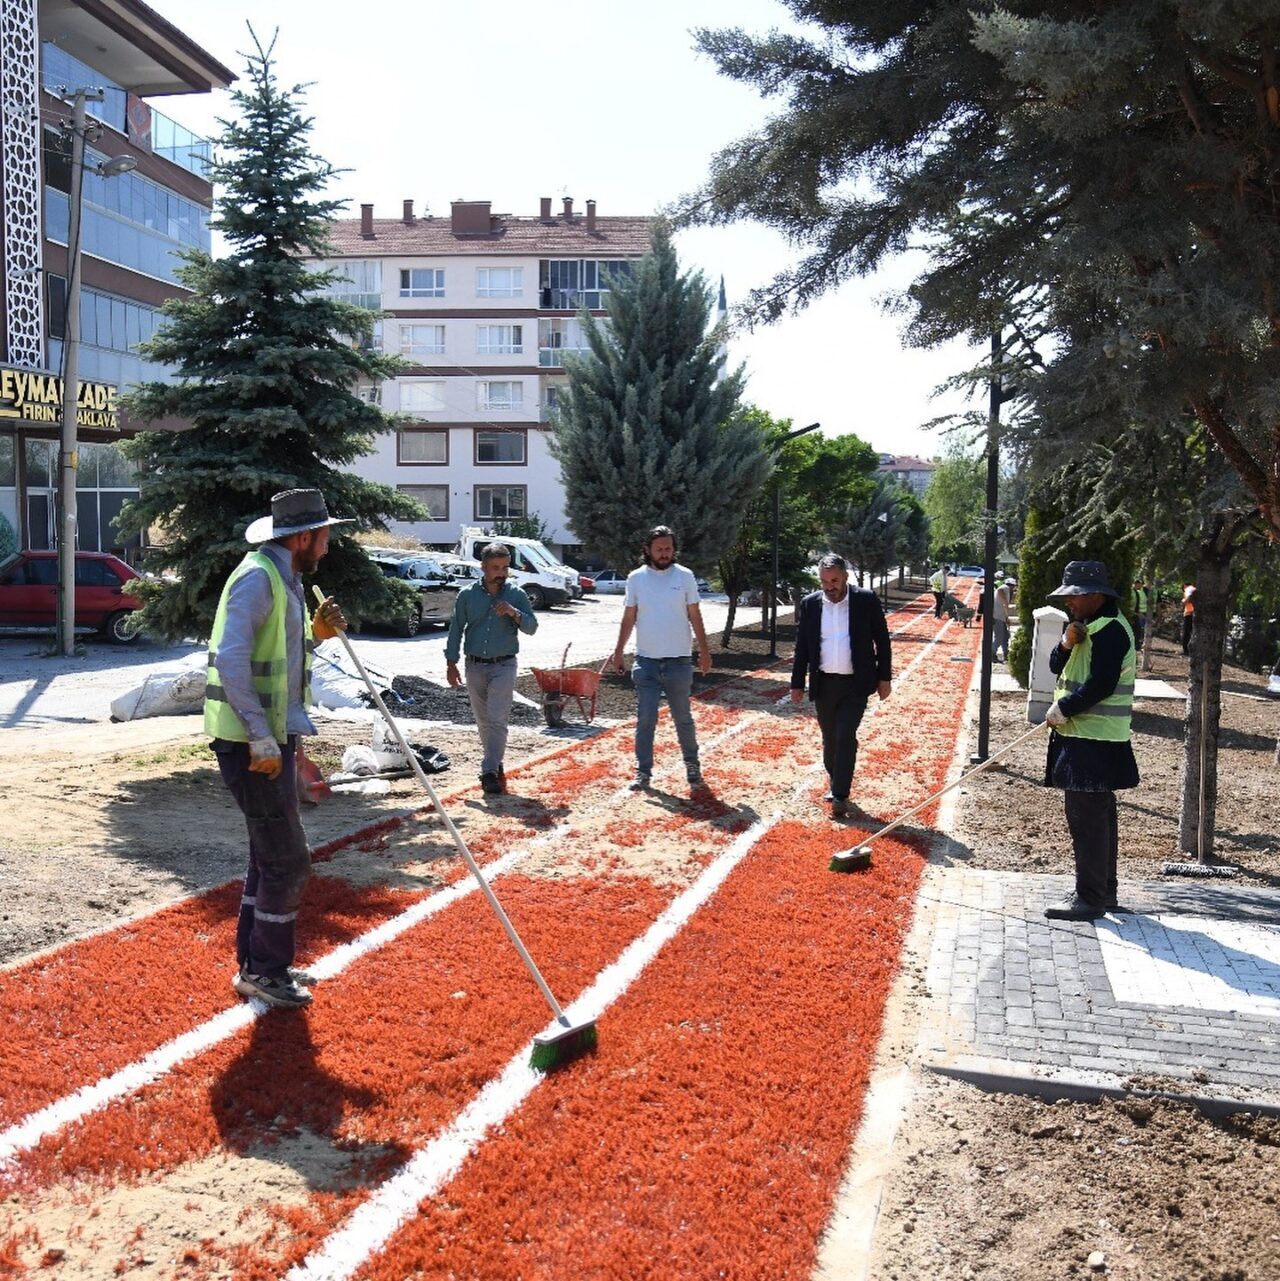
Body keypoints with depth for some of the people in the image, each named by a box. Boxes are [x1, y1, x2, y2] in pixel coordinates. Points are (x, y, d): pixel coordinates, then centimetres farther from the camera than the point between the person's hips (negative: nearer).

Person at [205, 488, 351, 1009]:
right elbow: (230, 659, -25)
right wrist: (261, 739, -25)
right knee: (288, 861, -3)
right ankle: (263, 971, 10)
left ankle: (257, 963, 29)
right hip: (252, 744, -10)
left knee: (271, 855, 17)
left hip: (273, 740, 10)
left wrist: (315, 634, 5)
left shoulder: (282, 579, 15)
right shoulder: (257, 577, -16)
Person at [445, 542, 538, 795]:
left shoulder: (516, 594, -1)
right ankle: (496, 765, 27)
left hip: (503, 666, -2)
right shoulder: (467, 595, 1)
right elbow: (456, 629, 6)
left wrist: (514, 613, -21)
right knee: (483, 721, 12)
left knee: (497, 720, -12)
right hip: (475, 666, 2)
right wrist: (451, 663, 2)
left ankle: (489, 772, -13)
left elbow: (531, 627, -2)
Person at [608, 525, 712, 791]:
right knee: (645, 719, 2)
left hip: (679, 661, -1)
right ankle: (643, 772, 9)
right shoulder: (636, 578, 1)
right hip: (646, 661, 1)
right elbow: (629, 618, 7)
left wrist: (704, 651, -2)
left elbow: (695, 616, 1)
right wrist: (618, 651, 4)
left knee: (683, 717, 11)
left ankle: (692, 765, 27)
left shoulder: (685, 576, -2)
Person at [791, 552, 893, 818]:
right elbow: (802, 647, 7)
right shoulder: (810, 604, 2)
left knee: (845, 737, -11)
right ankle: (836, 785, 28)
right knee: (830, 739, 11)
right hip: (823, 684, 3)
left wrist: (885, 677, 0)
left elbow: (882, 640, 1)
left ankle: (840, 795, -5)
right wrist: (797, 683, 6)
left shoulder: (867, 600, -5)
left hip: (855, 684, -3)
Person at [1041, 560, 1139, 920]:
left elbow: (1101, 686, -23)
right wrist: (1067, 644, -6)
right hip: (1086, 735, 11)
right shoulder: (1091, 626, 15)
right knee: (1098, 815, 17)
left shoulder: (1110, 630, -16)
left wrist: (1061, 710, -13)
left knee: (1086, 816, -8)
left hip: (1095, 741, -11)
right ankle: (1104, 889, 27)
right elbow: (1058, 668, 13)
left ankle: (1090, 898, -3)